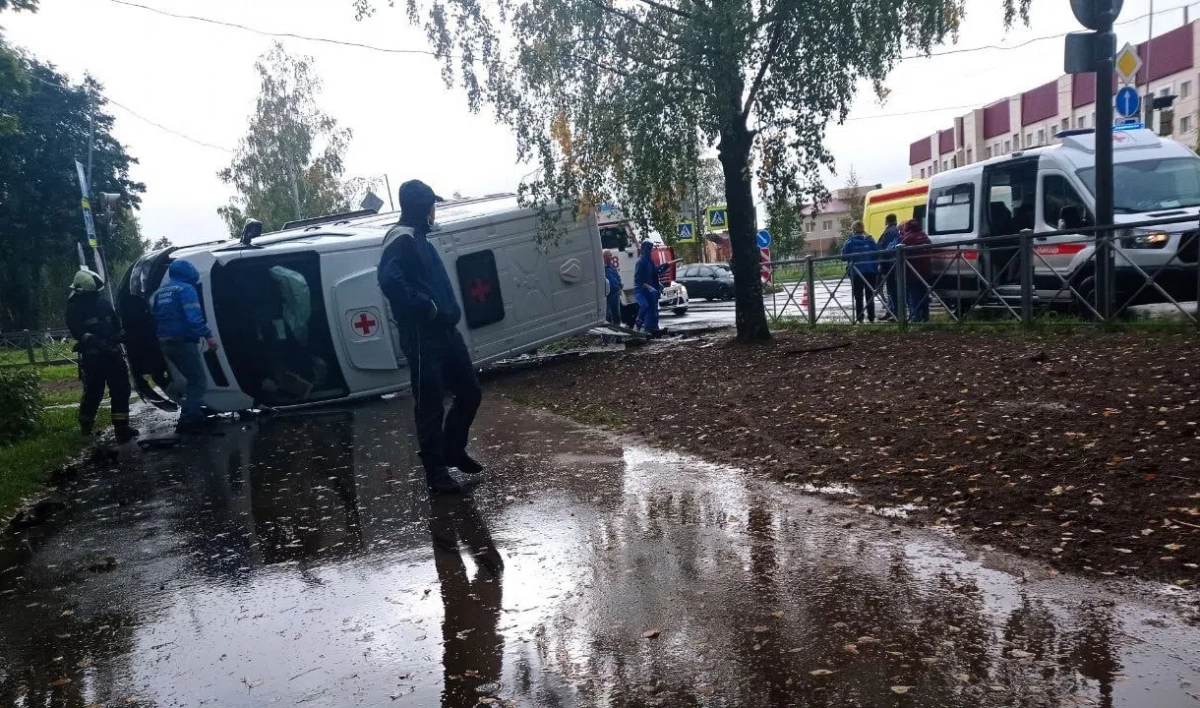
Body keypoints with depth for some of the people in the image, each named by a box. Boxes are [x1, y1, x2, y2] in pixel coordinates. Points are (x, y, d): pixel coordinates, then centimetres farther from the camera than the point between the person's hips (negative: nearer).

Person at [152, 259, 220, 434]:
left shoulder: (159, 293, 19)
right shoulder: (186, 289, -8)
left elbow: (155, 319, 22)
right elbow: (194, 317, -21)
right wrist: (208, 335, -22)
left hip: (165, 343, 9)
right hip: (183, 342, -9)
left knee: (192, 379, 21)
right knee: (199, 381, -4)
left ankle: (194, 415, 25)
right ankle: (187, 421, -11)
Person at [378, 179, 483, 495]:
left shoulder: (419, 238, 19)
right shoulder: (401, 239, -11)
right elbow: (390, 280, -29)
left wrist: (447, 311, 10)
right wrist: (425, 307, -21)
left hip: (445, 331, 9)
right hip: (422, 337, -9)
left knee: (470, 393, 15)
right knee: (430, 405, -1)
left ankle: (453, 450, 32)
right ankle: (436, 470, 10)